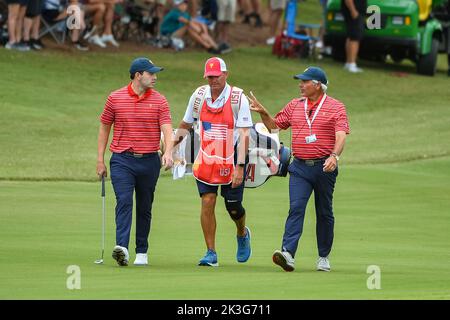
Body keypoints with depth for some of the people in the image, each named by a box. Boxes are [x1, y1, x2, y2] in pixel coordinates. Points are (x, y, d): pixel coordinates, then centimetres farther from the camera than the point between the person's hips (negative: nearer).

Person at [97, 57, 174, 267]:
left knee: (144, 208, 9)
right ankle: (122, 248, -29)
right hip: (122, 160, -2)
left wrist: (168, 152, -26)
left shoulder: (159, 101, 3)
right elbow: (104, 128, 10)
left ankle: (142, 252, 18)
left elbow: (167, 129, -7)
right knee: (124, 202, -17)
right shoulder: (115, 98, 2)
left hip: (149, 161, 2)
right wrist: (100, 159, 7)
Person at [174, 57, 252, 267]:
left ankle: (242, 234, 37)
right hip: (205, 160, 3)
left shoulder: (238, 98, -12)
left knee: (233, 208, 4)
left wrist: (240, 167, -21)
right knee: (207, 203, -8)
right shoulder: (199, 95, 0)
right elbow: (185, 125, 15)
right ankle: (211, 253, -1)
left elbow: (244, 135, -15)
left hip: (231, 161, -3)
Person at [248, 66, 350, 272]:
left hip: (324, 168, -3)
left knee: (324, 213, 8)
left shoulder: (336, 108, -3)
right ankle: (288, 253, -26)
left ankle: (323, 257, 20)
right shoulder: (294, 106, 12)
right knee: (296, 208, -13)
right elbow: (274, 125, 21)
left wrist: (334, 156, -31)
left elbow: (341, 136, -14)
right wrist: (263, 113, 4)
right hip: (300, 167, 3)